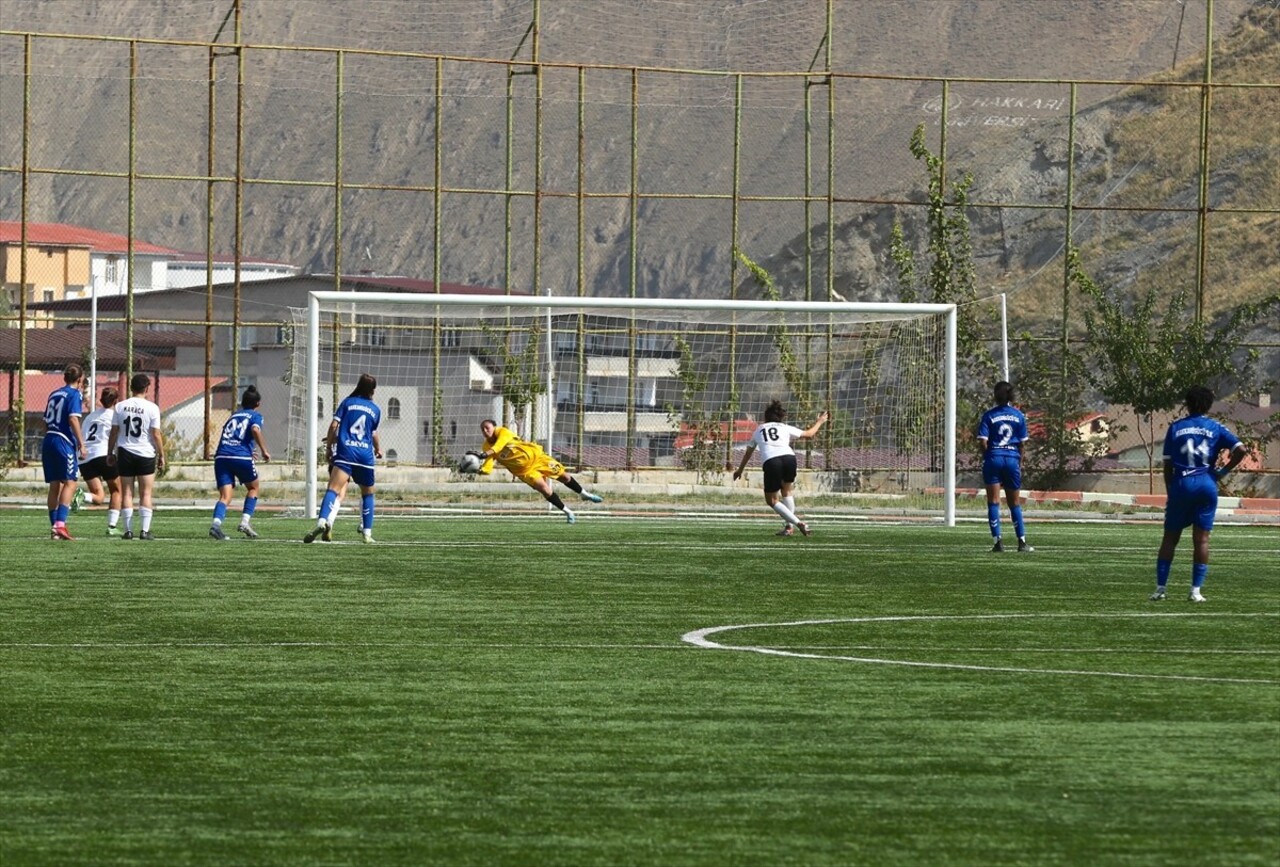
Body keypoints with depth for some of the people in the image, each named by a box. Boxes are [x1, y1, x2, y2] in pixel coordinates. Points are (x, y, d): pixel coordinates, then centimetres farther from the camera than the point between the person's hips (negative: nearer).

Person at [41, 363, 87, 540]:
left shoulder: (54, 394, 19)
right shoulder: (74, 395, -3)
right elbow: (73, 419, -15)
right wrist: (81, 444, -14)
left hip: (48, 441, 8)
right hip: (64, 442, -8)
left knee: (55, 485, 10)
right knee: (70, 483, -9)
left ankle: (54, 526, 10)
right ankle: (60, 524, -22)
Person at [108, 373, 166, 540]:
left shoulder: (120, 407, 2)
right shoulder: (152, 408, -6)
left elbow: (114, 432, 4)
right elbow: (156, 434, -5)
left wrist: (110, 452, 15)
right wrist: (161, 456, 4)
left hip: (125, 453, 2)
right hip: (146, 454, -2)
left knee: (127, 493, 6)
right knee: (146, 494, 3)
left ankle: (128, 530, 2)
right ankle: (145, 530, -3)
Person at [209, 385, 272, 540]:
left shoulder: (234, 415, 26)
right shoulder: (255, 416, 9)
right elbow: (255, 430, -12)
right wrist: (264, 450, -8)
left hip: (222, 457, 4)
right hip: (242, 457, -4)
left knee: (225, 496, -3)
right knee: (253, 488, 22)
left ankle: (216, 523, -28)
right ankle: (245, 521, 9)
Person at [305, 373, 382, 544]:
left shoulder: (347, 402, 9)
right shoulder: (375, 410, 14)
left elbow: (334, 425, 1)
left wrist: (328, 447, 11)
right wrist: (378, 449, 45)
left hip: (345, 452, -2)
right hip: (366, 454, 2)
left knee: (334, 489, -17)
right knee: (367, 493, 21)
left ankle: (323, 522, -41)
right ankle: (367, 533, 20)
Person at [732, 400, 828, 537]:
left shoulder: (759, 430, 29)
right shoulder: (785, 428, 24)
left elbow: (748, 452, 43)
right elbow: (808, 434, 33)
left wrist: (740, 470, 58)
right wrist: (819, 422, 53)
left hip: (770, 462, -1)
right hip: (788, 458, 1)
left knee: (772, 500, 9)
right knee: (786, 491, 26)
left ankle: (798, 523, -6)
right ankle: (789, 526, 19)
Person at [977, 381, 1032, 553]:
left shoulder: (989, 415, -4)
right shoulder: (1018, 416, 3)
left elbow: (983, 442, -9)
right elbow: (1022, 443, 5)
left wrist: (987, 457, 6)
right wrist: (1020, 463, 15)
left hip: (993, 459, -2)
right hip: (1012, 459, 2)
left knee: (993, 501, 2)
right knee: (1015, 503, 12)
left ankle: (998, 541, -5)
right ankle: (1022, 542, 12)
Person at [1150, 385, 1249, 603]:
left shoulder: (1175, 428, 5)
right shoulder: (1215, 428, 4)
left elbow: (1167, 465, 4)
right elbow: (1241, 450, -6)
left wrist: (1169, 493, 10)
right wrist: (1223, 471, 3)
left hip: (1181, 485, 0)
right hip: (1207, 484, 0)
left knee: (1170, 537, 7)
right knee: (1201, 539, 3)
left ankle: (1160, 587, 4)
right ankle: (1196, 590, 0)